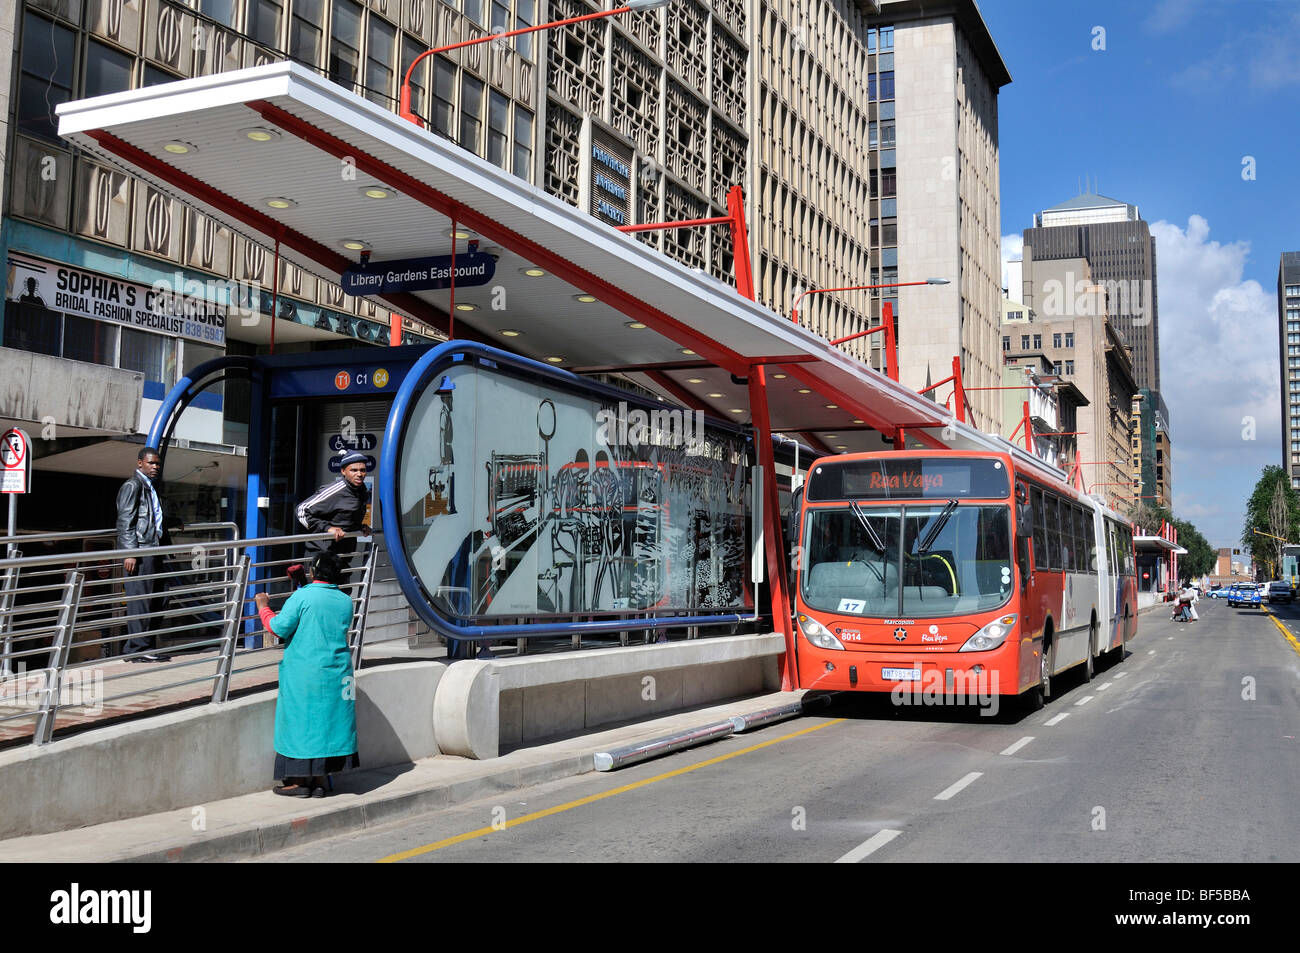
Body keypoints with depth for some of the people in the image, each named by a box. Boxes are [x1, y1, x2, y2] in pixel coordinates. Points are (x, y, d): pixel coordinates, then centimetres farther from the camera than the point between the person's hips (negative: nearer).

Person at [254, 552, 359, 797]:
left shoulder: (301, 597, -11)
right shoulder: (346, 601, 6)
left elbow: (279, 627, -13)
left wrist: (263, 606, 5)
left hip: (304, 672, -4)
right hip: (337, 673, 5)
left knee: (300, 720, 4)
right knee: (329, 721, 10)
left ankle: (298, 781, 7)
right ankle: (320, 781, 12)